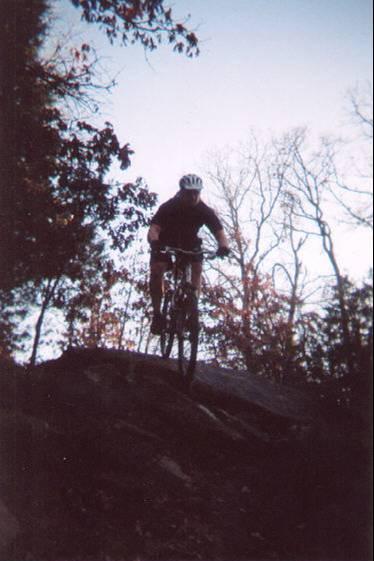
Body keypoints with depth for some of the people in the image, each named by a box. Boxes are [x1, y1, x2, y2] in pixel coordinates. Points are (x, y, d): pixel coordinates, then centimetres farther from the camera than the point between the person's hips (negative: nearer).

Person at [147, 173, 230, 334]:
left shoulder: (205, 211, -19)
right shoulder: (168, 207, -25)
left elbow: (219, 231, -27)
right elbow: (153, 229, -38)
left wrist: (223, 246, -50)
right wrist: (154, 242, -61)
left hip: (189, 244, 2)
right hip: (166, 243, -2)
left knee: (197, 268, -25)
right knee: (156, 271, -25)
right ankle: (157, 314, -15)